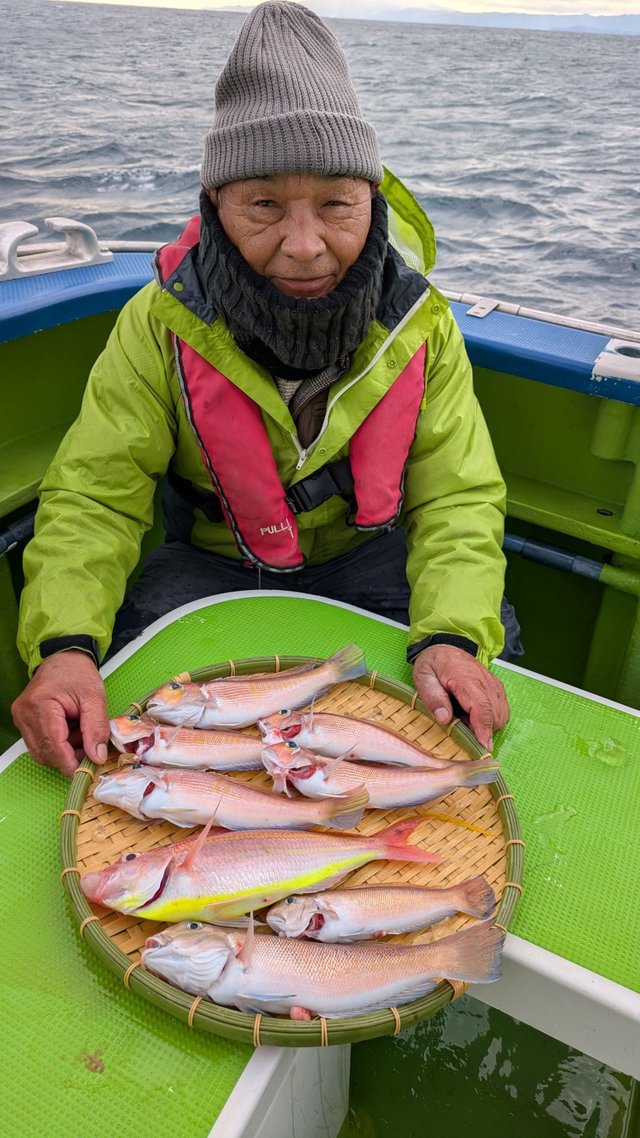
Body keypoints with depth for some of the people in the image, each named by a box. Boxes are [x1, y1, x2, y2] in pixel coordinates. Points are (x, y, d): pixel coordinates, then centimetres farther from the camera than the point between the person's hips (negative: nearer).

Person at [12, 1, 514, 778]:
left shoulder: (420, 326, -16)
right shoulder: (161, 325, -19)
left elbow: (459, 500, -17)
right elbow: (95, 495, -19)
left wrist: (453, 637, -37)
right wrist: (65, 646, -38)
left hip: (361, 555, 2)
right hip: (210, 560, -1)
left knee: (486, 643, -18)